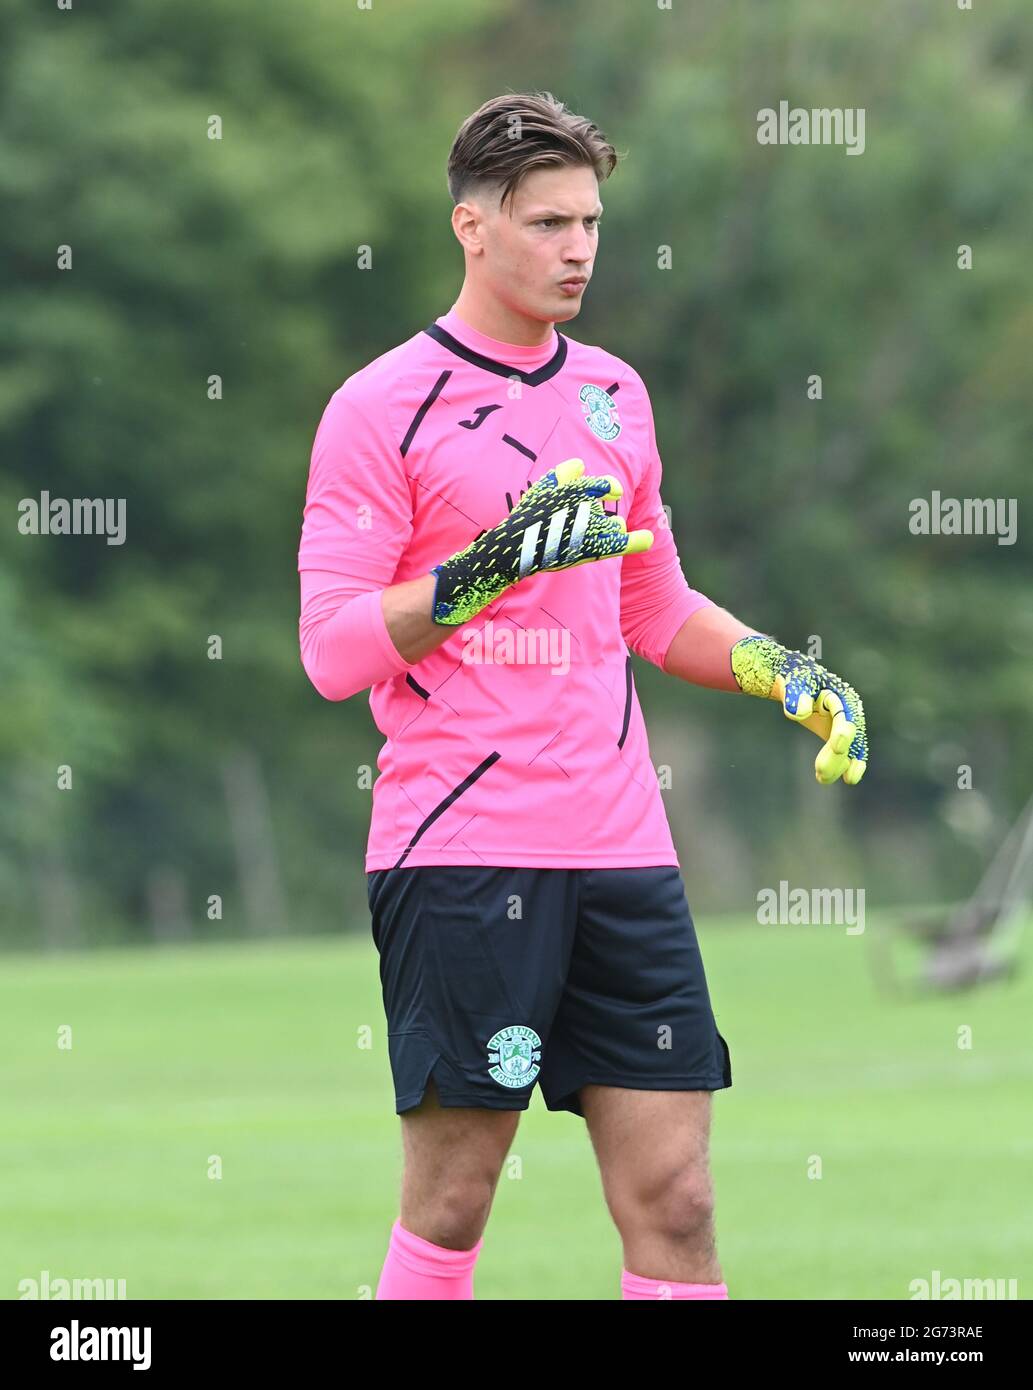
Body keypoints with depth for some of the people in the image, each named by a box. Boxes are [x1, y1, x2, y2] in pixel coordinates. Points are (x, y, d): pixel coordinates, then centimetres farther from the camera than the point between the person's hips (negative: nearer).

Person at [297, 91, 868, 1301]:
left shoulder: (613, 393, 15)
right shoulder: (382, 407, -4)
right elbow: (332, 648, -10)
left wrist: (785, 673, 10)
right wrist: (490, 566, -21)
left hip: (621, 847, 5)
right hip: (460, 857, -5)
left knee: (673, 1204, 0)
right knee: (451, 1202, -3)